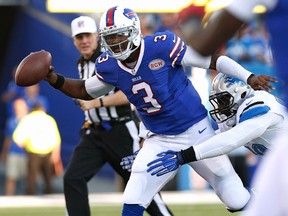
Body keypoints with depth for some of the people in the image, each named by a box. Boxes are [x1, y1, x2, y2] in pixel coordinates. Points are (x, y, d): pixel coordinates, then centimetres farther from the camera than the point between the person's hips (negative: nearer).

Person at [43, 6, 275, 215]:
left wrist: (249, 78, -19)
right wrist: (53, 79, -5)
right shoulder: (110, 66, -7)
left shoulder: (162, 46, -22)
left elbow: (212, 59, -15)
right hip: (159, 141, 4)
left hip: (197, 132, -4)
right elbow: (85, 91, 12)